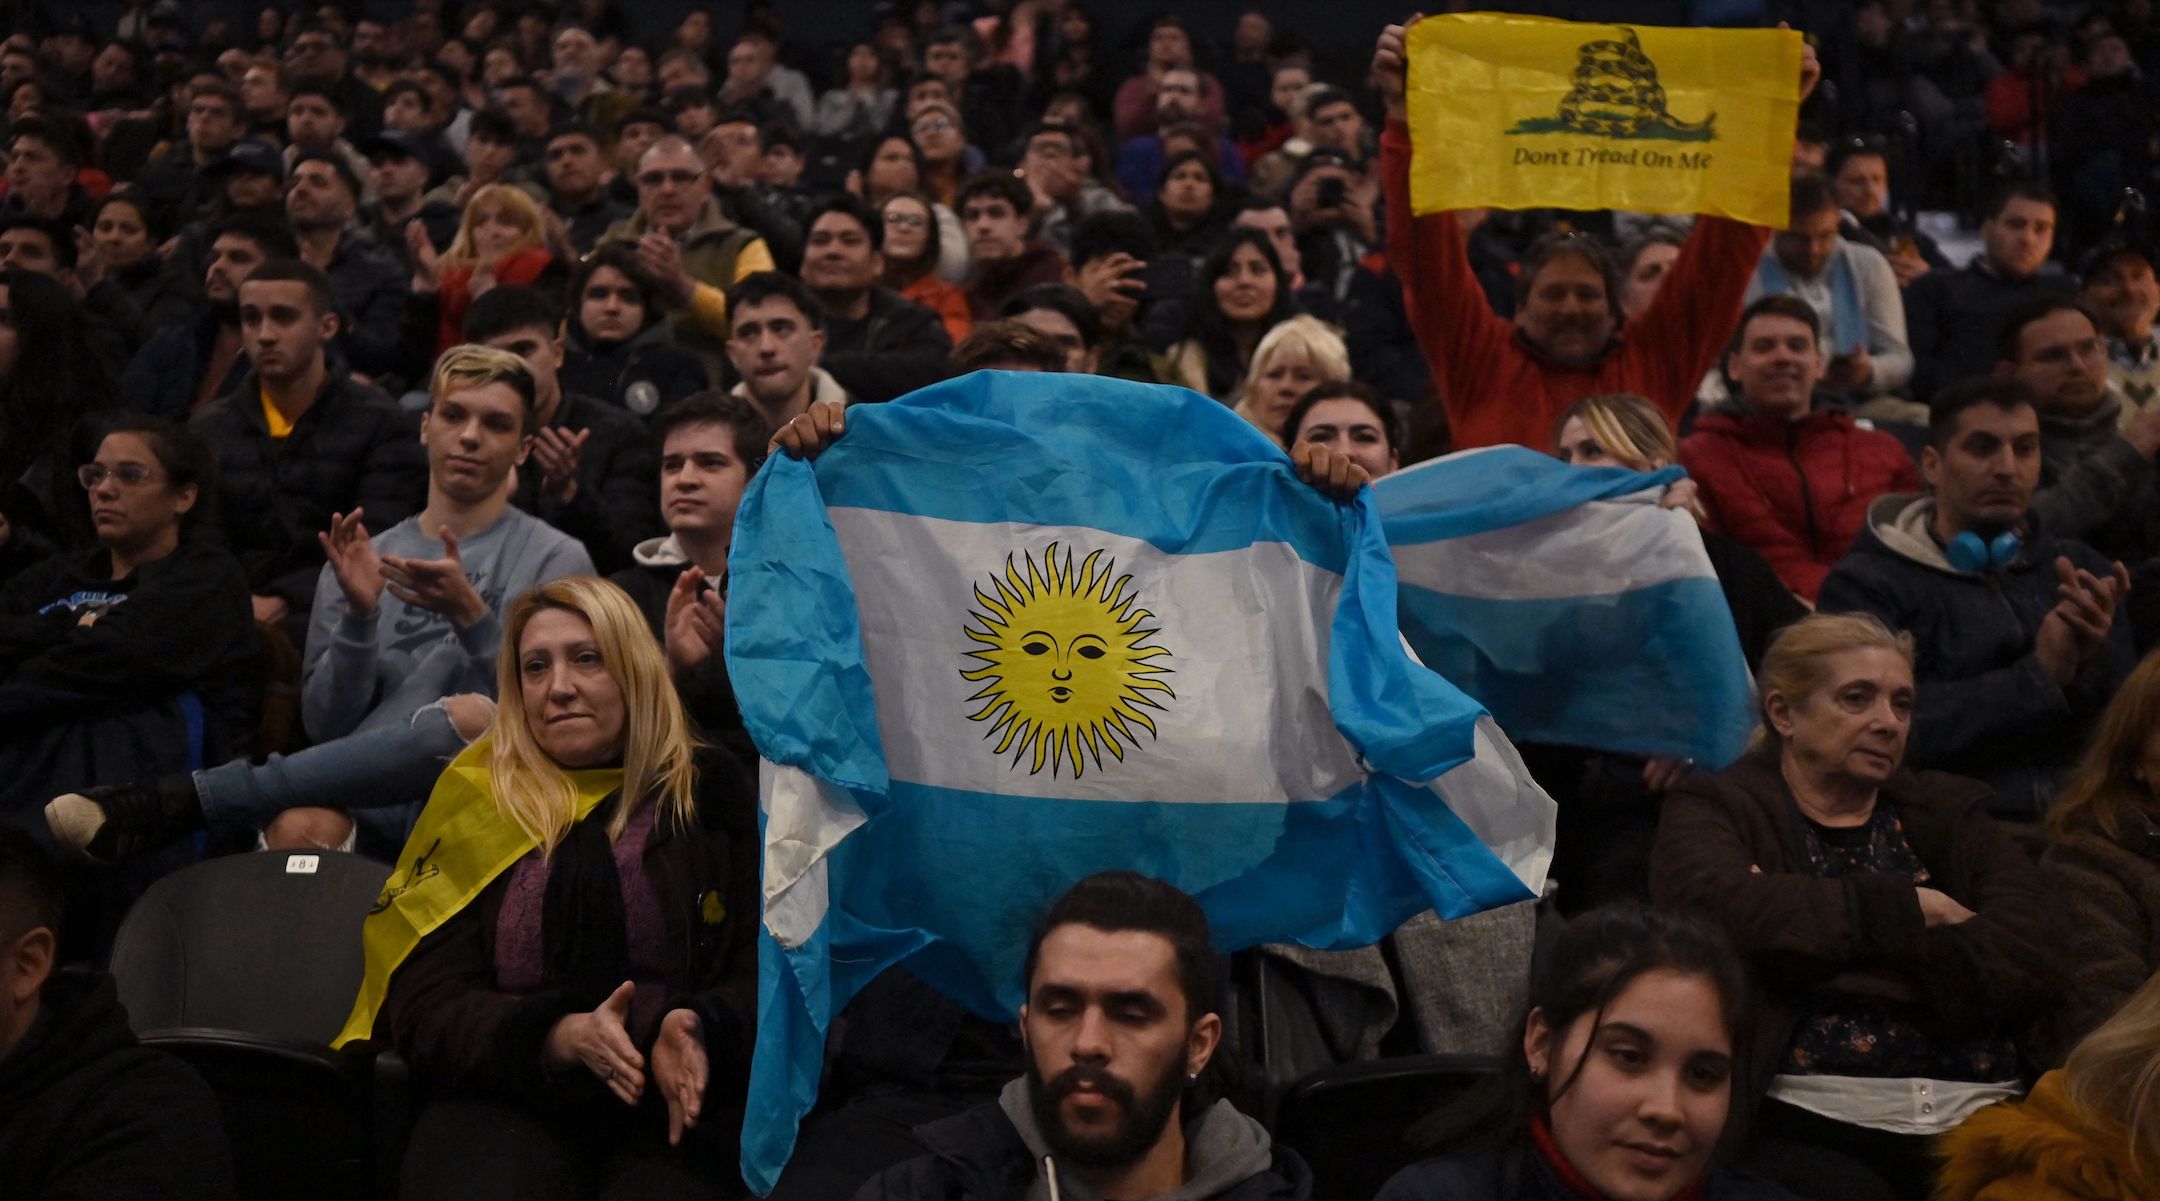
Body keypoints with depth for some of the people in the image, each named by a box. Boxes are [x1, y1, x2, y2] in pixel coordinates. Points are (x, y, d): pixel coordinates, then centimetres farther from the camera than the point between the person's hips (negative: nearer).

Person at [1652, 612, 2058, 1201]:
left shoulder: (1948, 815, 20)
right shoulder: (1717, 809, 10)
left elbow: (2030, 960, 2)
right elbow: (1720, 908, -14)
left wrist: (1828, 955, -8)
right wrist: (1909, 908, -4)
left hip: (1973, 1115, 4)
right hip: (1806, 1117, -4)